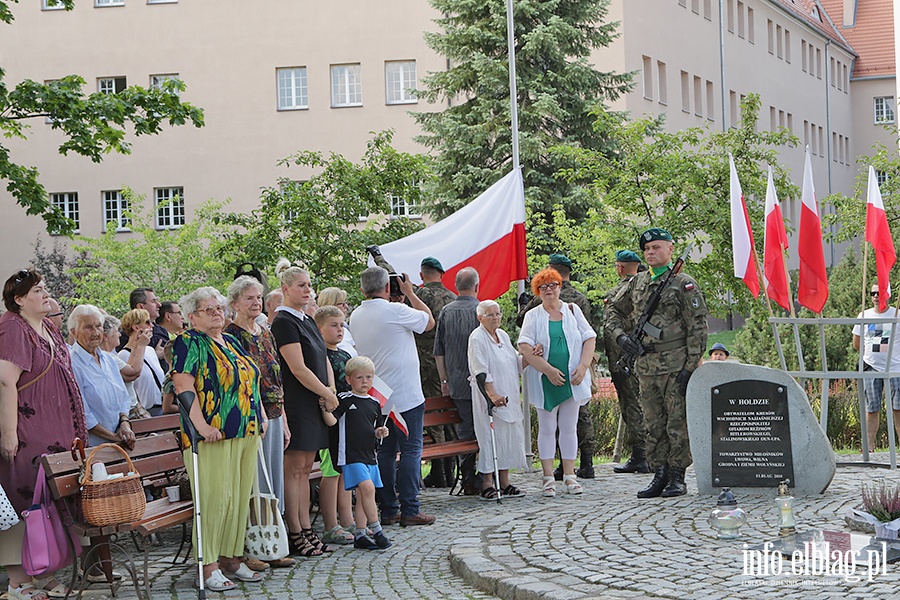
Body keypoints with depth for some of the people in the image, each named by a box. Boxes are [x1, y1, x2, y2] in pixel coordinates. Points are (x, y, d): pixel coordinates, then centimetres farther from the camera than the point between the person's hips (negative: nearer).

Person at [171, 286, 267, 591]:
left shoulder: (232, 342, 19)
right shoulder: (189, 343, -4)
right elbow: (183, 386, -14)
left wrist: (261, 417, 16)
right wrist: (201, 426, -22)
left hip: (246, 433, 8)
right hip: (213, 435, -8)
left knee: (241, 496, 7)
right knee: (215, 497, -10)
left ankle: (231, 557, 15)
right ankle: (208, 565, -6)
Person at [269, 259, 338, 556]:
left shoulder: (307, 321, 17)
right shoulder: (284, 322, -12)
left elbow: (324, 361, 17)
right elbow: (299, 369, -17)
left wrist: (331, 391, 0)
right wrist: (327, 394, -9)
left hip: (315, 402, 9)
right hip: (296, 403, -9)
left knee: (305, 467, 10)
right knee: (294, 468, -4)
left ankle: (306, 529, 14)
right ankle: (295, 534, -1)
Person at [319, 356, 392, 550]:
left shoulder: (374, 403, 14)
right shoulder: (344, 400, -3)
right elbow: (332, 421, -15)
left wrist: (380, 432, 2)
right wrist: (325, 406, -30)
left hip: (369, 454, 7)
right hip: (351, 454, -7)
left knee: (363, 495, 8)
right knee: (367, 487, -19)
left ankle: (360, 535, 12)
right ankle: (376, 530, -13)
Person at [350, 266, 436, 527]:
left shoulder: (356, 317, 6)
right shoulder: (395, 311, -15)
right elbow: (429, 320, 0)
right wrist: (409, 292, 10)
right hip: (405, 395, -7)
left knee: (385, 451, 11)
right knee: (411, 450, -1)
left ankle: (388, 510, 12)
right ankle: (409, 510, -2)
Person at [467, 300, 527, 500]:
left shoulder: (503, 335, 14)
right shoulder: (477, 338, -9)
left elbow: (516, 362, 20)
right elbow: (481, 371, -18)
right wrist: (492, 394, -27)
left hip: (509, 398, 8)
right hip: (489, 398, -8)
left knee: (509, 436, 8)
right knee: (490, 437, -7)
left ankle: (505, 483, 14)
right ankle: (488, 483, 0)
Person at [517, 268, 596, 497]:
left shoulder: (573, 311, 9)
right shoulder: (533, 316, 3)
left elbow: (590, 338, 6)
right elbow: (524, 347, -8)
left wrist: (583, 366, -8)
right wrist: (548, 369, -17)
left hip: (572, 380, 2)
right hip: (545, 381, -2)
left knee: (569, 427, 6)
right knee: (547, 428, 1)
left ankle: (569, 475, 11)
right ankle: (548, 477, 5)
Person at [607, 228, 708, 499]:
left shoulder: (684, 283, -3)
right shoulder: (637, 283, 14)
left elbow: (698, 328, -7)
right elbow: (614, 311, 26)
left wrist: (690, 366, -13)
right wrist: (620, 335, 5)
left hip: (676, 365, -6)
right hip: (646, 366, 6)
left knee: (678, 423, -3)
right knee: (654, 425, 9)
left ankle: (677, 477, 3)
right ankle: (659, 476, 15)